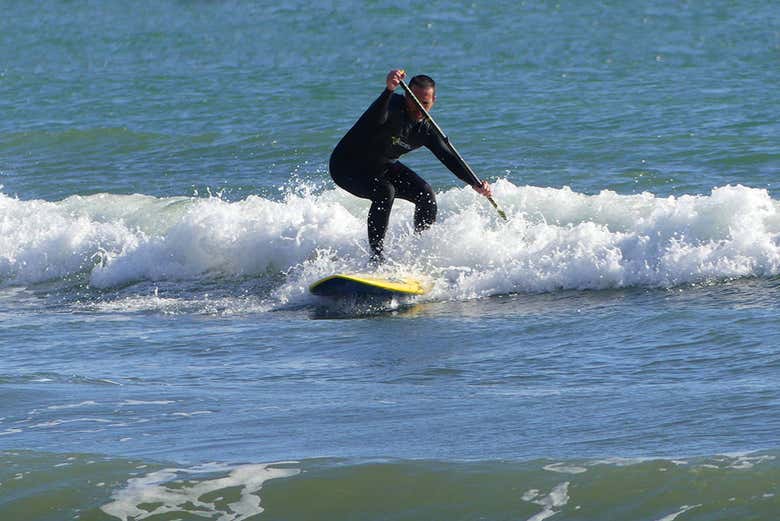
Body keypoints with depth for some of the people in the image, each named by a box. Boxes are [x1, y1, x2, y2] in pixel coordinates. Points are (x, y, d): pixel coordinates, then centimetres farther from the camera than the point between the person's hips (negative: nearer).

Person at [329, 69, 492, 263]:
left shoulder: (426, 129, -8)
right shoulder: (393, 106, -30)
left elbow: (449, 158, -4)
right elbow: (375, 120, -53)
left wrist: (476, 184, -17)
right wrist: (388, 90, -73)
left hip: (383, 167, 7)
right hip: (347, 165, -7)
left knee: (425, 195, -2)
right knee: (384, 192, -31)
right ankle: (376, 254, -23)